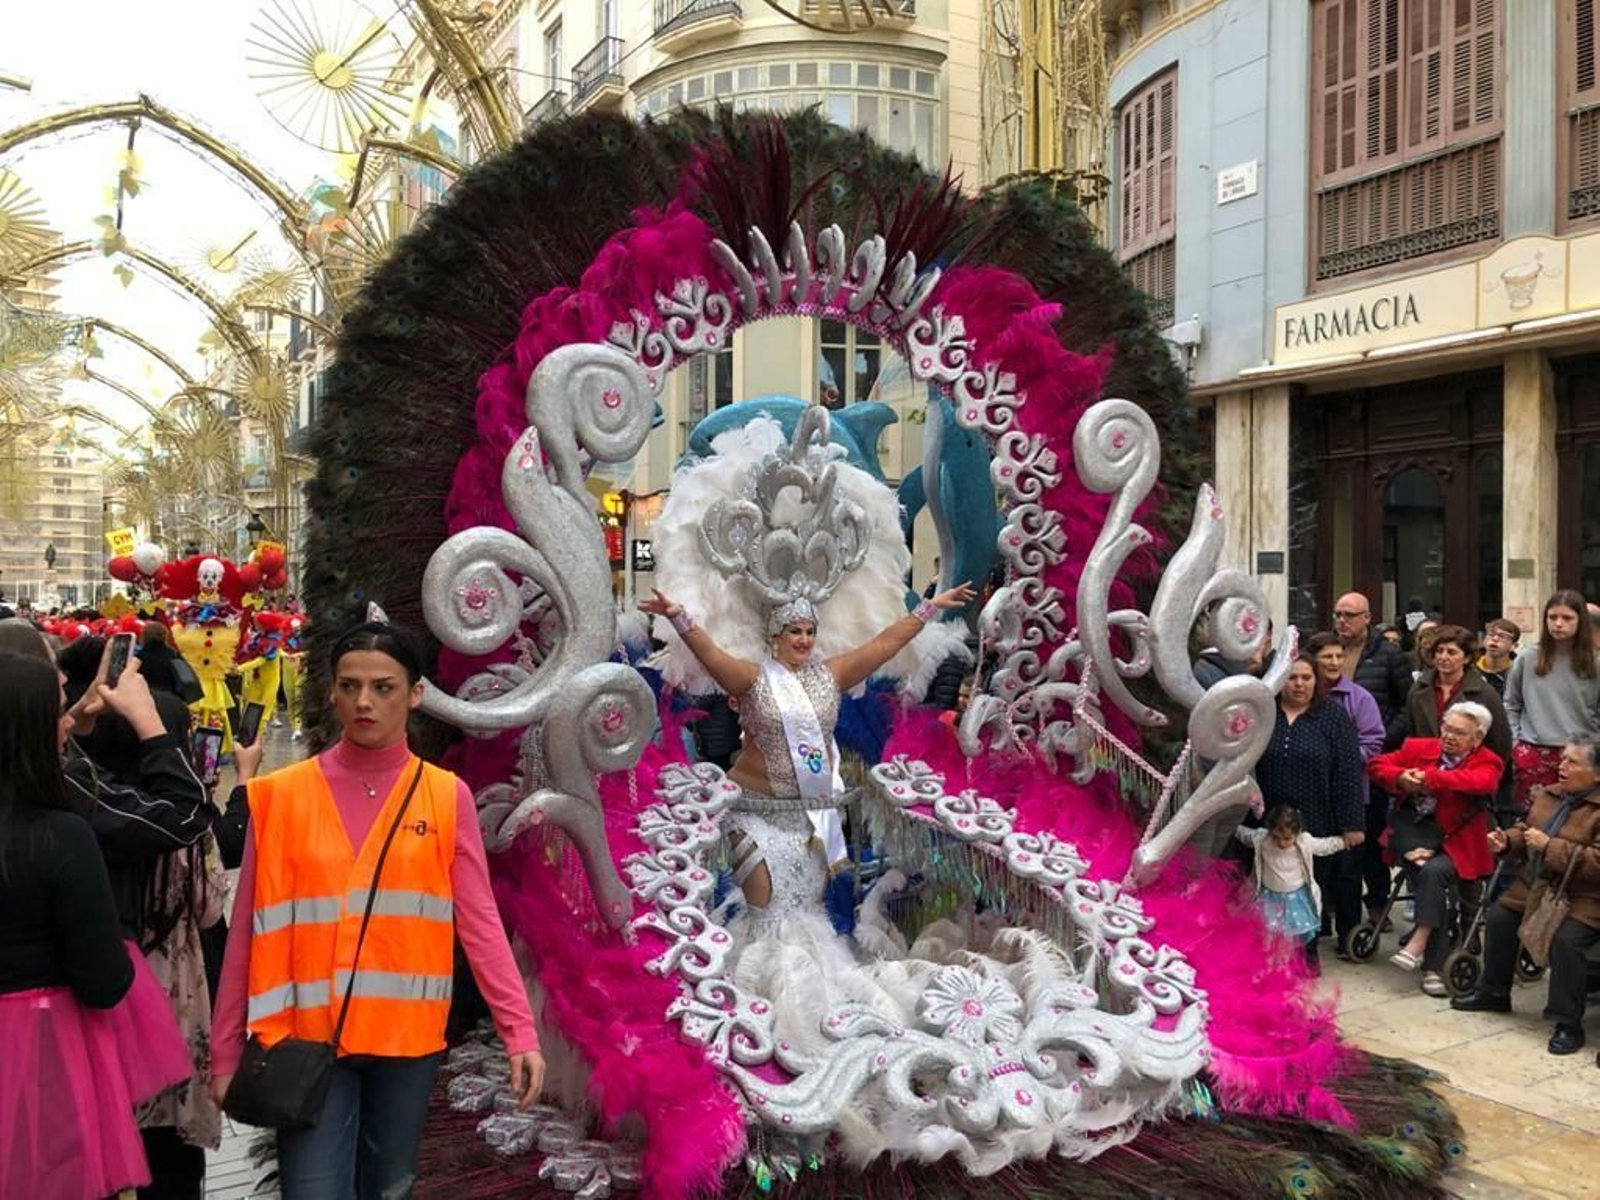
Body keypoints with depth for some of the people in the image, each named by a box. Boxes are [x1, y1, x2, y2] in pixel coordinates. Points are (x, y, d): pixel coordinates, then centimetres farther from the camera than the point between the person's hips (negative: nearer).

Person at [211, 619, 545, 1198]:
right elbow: (251, 930, 1)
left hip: (407, 1037, 1)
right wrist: (226, 1048, 2)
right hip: (308, 1038, -1)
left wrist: (520, 1032, -12)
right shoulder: (282, 794, -1)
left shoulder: (447, 796, -1)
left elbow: (480, 924, -4)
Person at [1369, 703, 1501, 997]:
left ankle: (1424, 950, -24)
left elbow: (1477, 782, -22)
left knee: (1436, 871, -31)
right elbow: (1378, 764, 6)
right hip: (1411, 833, 2)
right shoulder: (1418, 747, 11)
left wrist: (1429, 777, -33)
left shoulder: (1488, 762, 1)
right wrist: (1401, 778, -16)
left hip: (1454, 843, -2)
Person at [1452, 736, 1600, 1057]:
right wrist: (1506, 841, 0)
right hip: (1534, 886, 8)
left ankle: (1568, 1024, -15)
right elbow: (1524, 831, 22)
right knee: (1498, 917, 3)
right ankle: (1493, 992, 22)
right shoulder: (1547, 795, 8)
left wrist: (1549, 846, -26)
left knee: (1566, 939, -29)